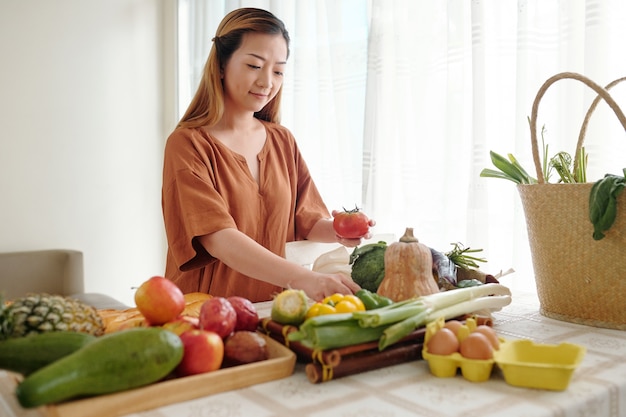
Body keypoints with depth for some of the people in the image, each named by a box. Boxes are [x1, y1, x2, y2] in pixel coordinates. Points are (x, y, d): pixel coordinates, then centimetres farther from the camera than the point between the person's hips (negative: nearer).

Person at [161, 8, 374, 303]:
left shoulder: (282, 141, 9)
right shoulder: (188, 144, -9)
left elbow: (304, 221, 9)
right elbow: (219, 239, -22)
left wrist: (337, 232, -13)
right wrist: (300, 277, -35)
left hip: (271, 311, 5)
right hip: (204, 312, -4)